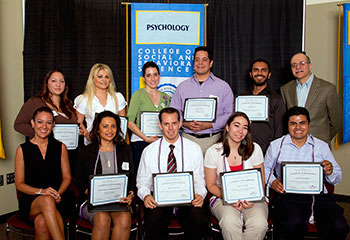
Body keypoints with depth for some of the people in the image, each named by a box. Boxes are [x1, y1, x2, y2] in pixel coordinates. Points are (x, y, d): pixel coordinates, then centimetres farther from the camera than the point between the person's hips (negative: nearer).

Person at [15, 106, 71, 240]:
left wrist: (58, 194, -8)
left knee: (41, 222, -34)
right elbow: (19, 184, 5)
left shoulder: (60, 147, 11)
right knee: (47, 201, -37)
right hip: (30, 202, -1)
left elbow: (67, 177, 12)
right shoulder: (23, 149, 6)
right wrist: (40, 191, -14)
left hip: (56, 202, 1)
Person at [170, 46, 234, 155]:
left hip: (213, 139, -1)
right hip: (188, 138, 2)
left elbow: (229, 114, -1)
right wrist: (185, 123, -8)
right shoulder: (182, 87, 13)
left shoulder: (223, 86, 6)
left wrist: (209, 125, -13)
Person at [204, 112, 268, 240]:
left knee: (259, 223, -30)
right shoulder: (213, 151, -4)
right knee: (230, 222, -34)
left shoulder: (255, 149, 1)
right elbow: (211, 185, 1)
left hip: (251, 198, 2)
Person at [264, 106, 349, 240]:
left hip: (318, 194, 2)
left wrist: (330, 172, -7)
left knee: (339, 227, -25)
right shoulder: (276, 146, 14)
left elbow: (337, 179, 16)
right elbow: (265, 168, 16)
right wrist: (272, 181, -5)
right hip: (288, 195, -1)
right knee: (292, 224, -33)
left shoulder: (322, 146, 16)